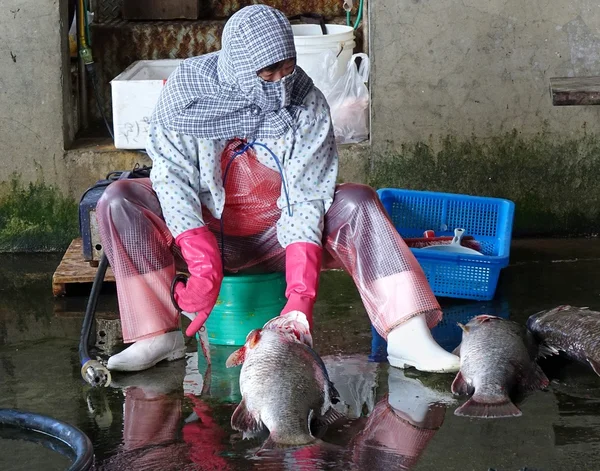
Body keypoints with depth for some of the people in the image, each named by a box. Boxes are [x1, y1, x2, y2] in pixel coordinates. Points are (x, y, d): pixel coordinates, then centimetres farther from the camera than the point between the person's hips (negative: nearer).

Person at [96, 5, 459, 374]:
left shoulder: (307, 103, -12)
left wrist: (301, 295, -29)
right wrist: (205, 267, -32)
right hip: (201, 232, 0)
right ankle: (158, 337, -27)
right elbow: (173, 177, -18)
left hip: (275, 238, 0)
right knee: (118, 202, -24)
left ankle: (407, 335, -35)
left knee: (357, 202, -23)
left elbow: (305, 198, -17)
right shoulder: (189, 89, -14)